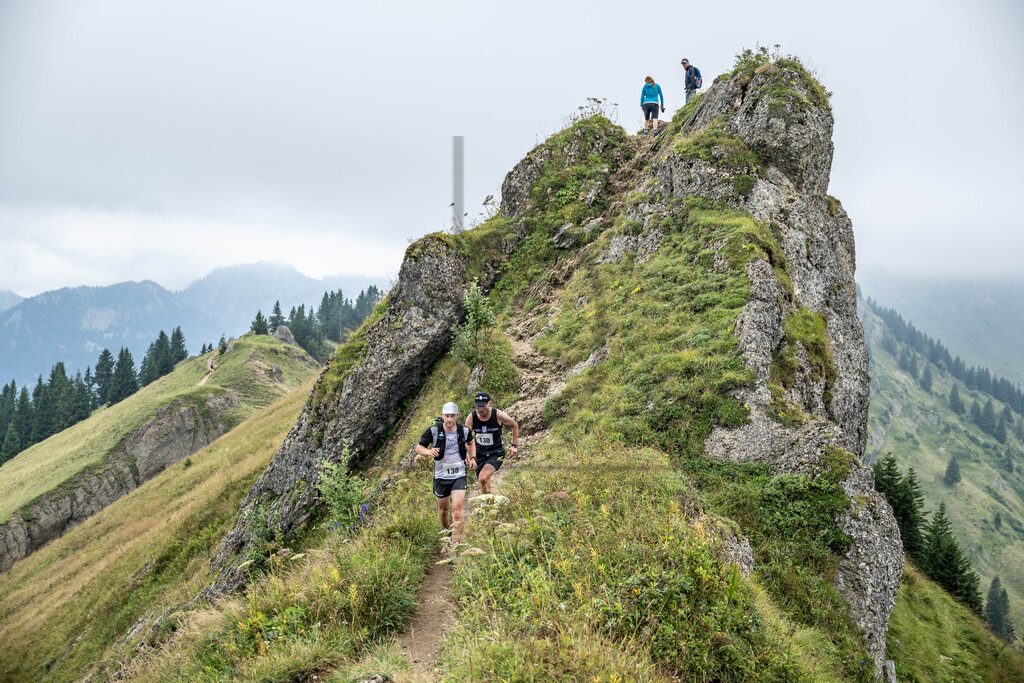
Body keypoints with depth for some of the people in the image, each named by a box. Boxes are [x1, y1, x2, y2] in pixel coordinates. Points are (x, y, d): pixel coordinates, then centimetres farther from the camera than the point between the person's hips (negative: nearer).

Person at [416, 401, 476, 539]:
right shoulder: (434, 430, -13)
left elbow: (470, 442, 19)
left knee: (456, 509, -15)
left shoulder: (465, 430, -5)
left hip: (459, 476, 0)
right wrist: (429, 452, -25)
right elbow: (419, 448, -4)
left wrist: (473, 457, 4)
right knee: (443, 509, 16)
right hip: (441, 476, 0)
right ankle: (446, 532, 45)